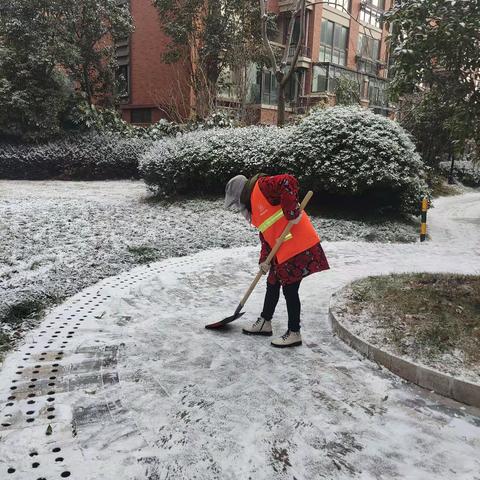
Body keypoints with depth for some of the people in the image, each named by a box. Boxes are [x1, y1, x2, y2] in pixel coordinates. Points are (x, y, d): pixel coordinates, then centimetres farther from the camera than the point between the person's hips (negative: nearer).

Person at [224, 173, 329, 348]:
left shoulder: (263, 186, -12)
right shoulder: (254, 205, 17)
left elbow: (289, 182, -29)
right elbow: (265, 233, 16)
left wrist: (291, 213, -27)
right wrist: (264, 259, 7)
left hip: (298, 247, -10)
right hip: (281, 250, 10)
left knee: (290, 289, -1)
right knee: (272, 284, 18)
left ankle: (294, 334, 13)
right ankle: (265, 323, 34)